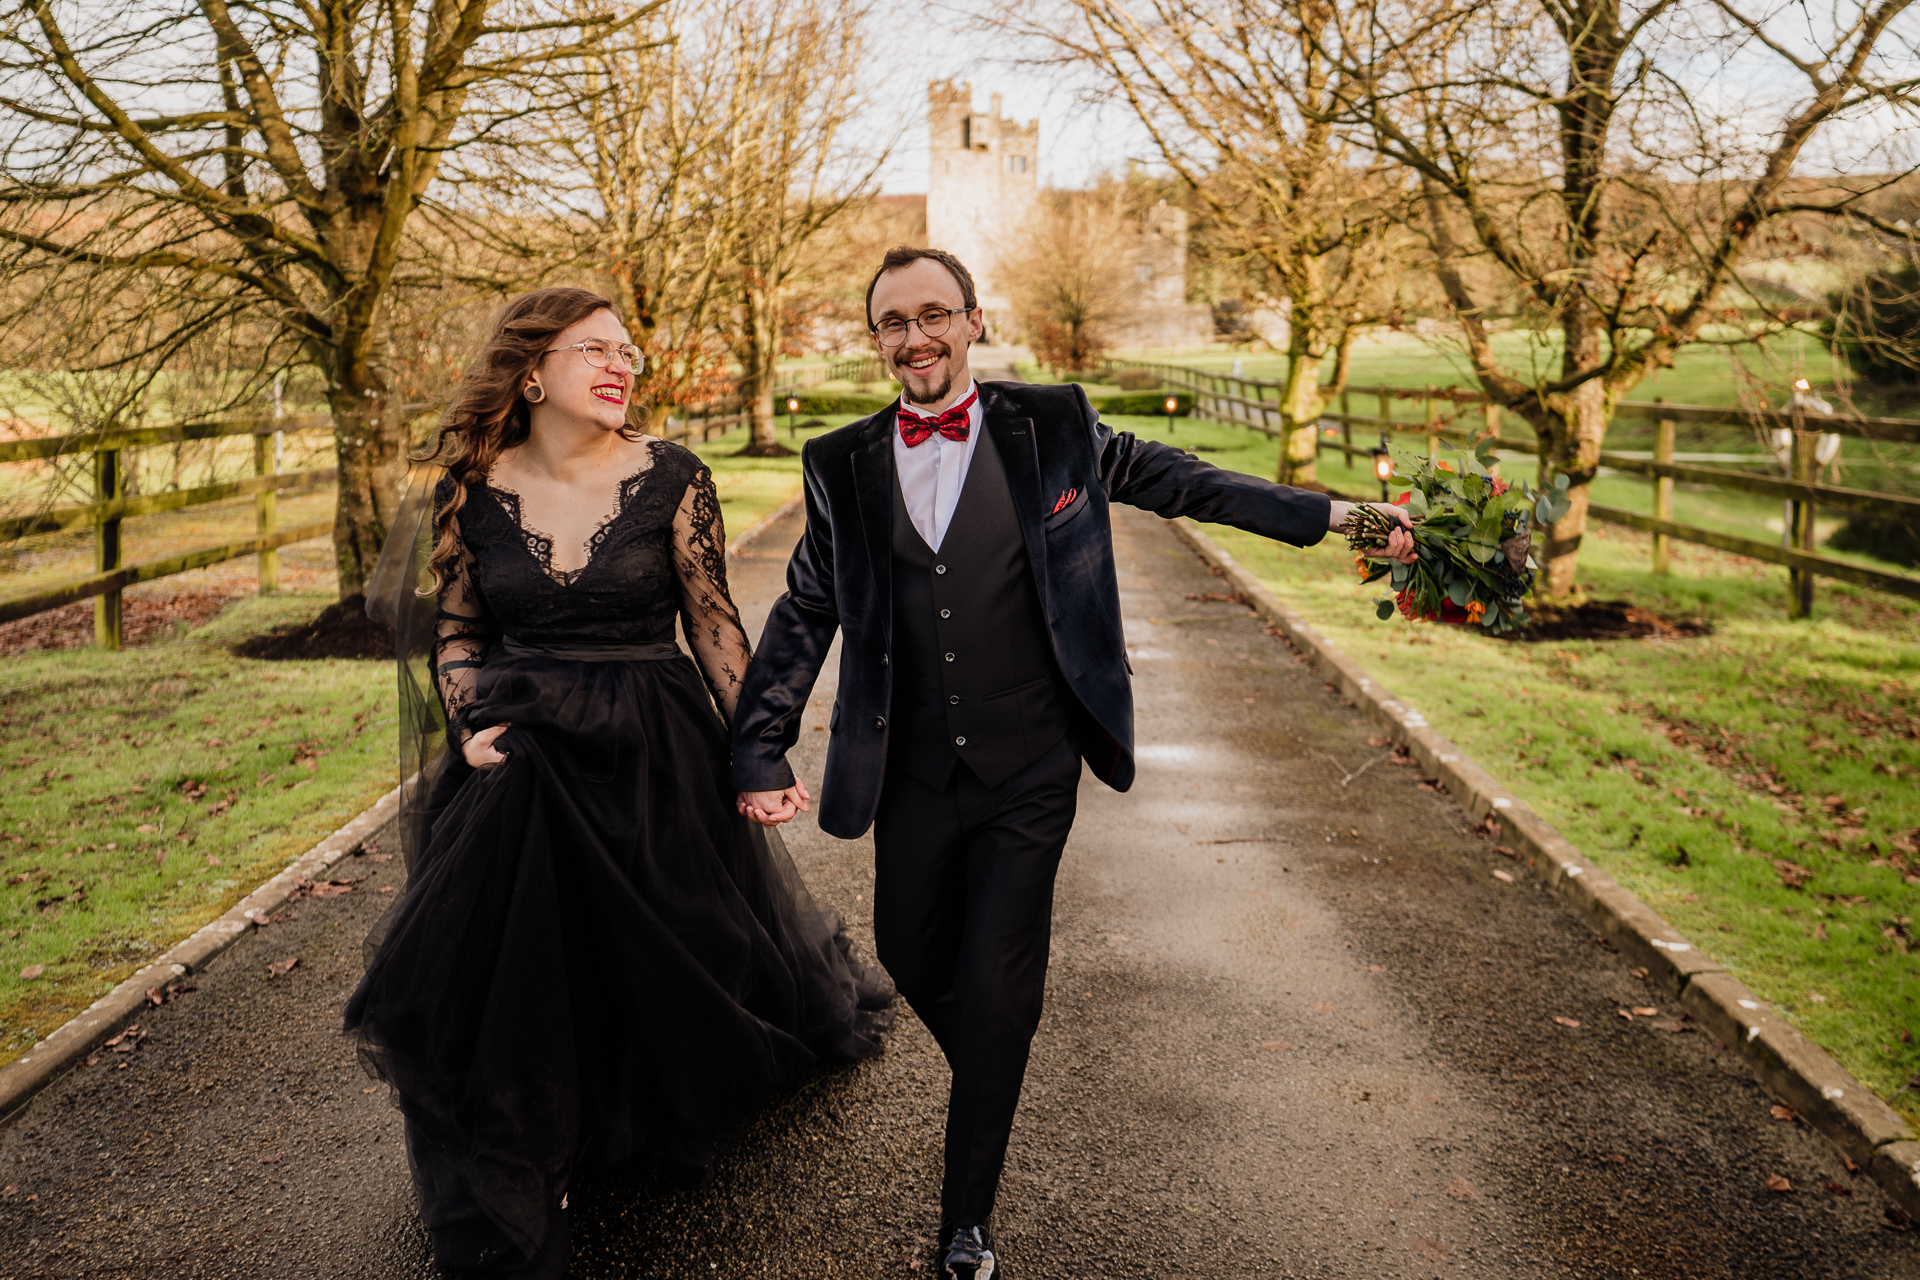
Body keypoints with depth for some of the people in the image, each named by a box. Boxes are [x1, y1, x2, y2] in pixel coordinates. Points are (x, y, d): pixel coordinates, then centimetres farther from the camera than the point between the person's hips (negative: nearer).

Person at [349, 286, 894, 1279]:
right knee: (508, 971, 2)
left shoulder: (671, 479, -7)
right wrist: (473, 728, -7)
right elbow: (454, 633, 8)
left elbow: (713, 621, -3)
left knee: (677, 948, 14)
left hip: (654, 758, -1)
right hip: (520, 767, 1)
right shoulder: (473, 491, -1)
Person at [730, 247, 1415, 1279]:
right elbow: (803, 616, 8)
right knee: (910, 957, 14)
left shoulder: (1053, 429, -1)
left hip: (1029, 772, -2)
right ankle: (987, 1080, 48)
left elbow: (1182, 483, 5)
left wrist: (1332, 515, 0)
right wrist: (761, 753, 3)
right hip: (912, 771, 3)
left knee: (995, 988, 1)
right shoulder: (843, 467, 3)